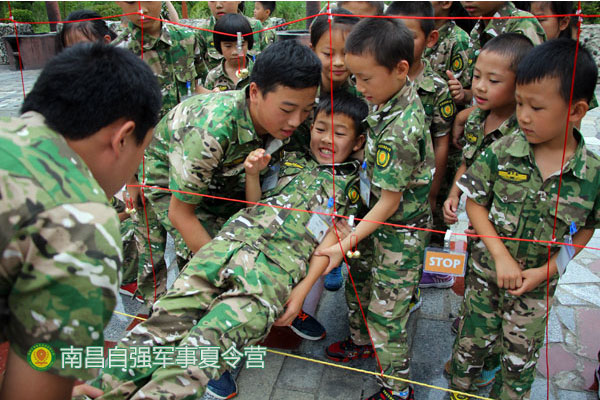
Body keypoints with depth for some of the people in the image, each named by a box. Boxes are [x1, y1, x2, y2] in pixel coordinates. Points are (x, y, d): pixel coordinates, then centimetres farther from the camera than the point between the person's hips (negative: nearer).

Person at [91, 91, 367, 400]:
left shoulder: (350, 183, 16)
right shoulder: (291, 160, 26)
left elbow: (332, 239, 6)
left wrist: (303, 288, -4)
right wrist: (253, 174, 7)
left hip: (277, 266, -3)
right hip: (233, 239, 4)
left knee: (207, 341, -25)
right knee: (169, 317, -14)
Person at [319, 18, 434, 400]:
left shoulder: (398, 131, -32)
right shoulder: (403, 94, -4)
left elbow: (390, 201, -26)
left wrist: (345, 245, -23)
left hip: (400, 232, -9)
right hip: (382, 222, 9)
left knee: (386, 312, 5)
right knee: (359, 280, 25)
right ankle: (362, 340, 50)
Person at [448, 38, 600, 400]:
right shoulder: (501, 153, -15)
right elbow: (476, 204, -8)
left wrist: (545, 271, -13)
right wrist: (501, 257, -17)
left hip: (538, 286, 0)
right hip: (486, 272, 0)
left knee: (521, 356, 18)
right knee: (471, 341, 17)